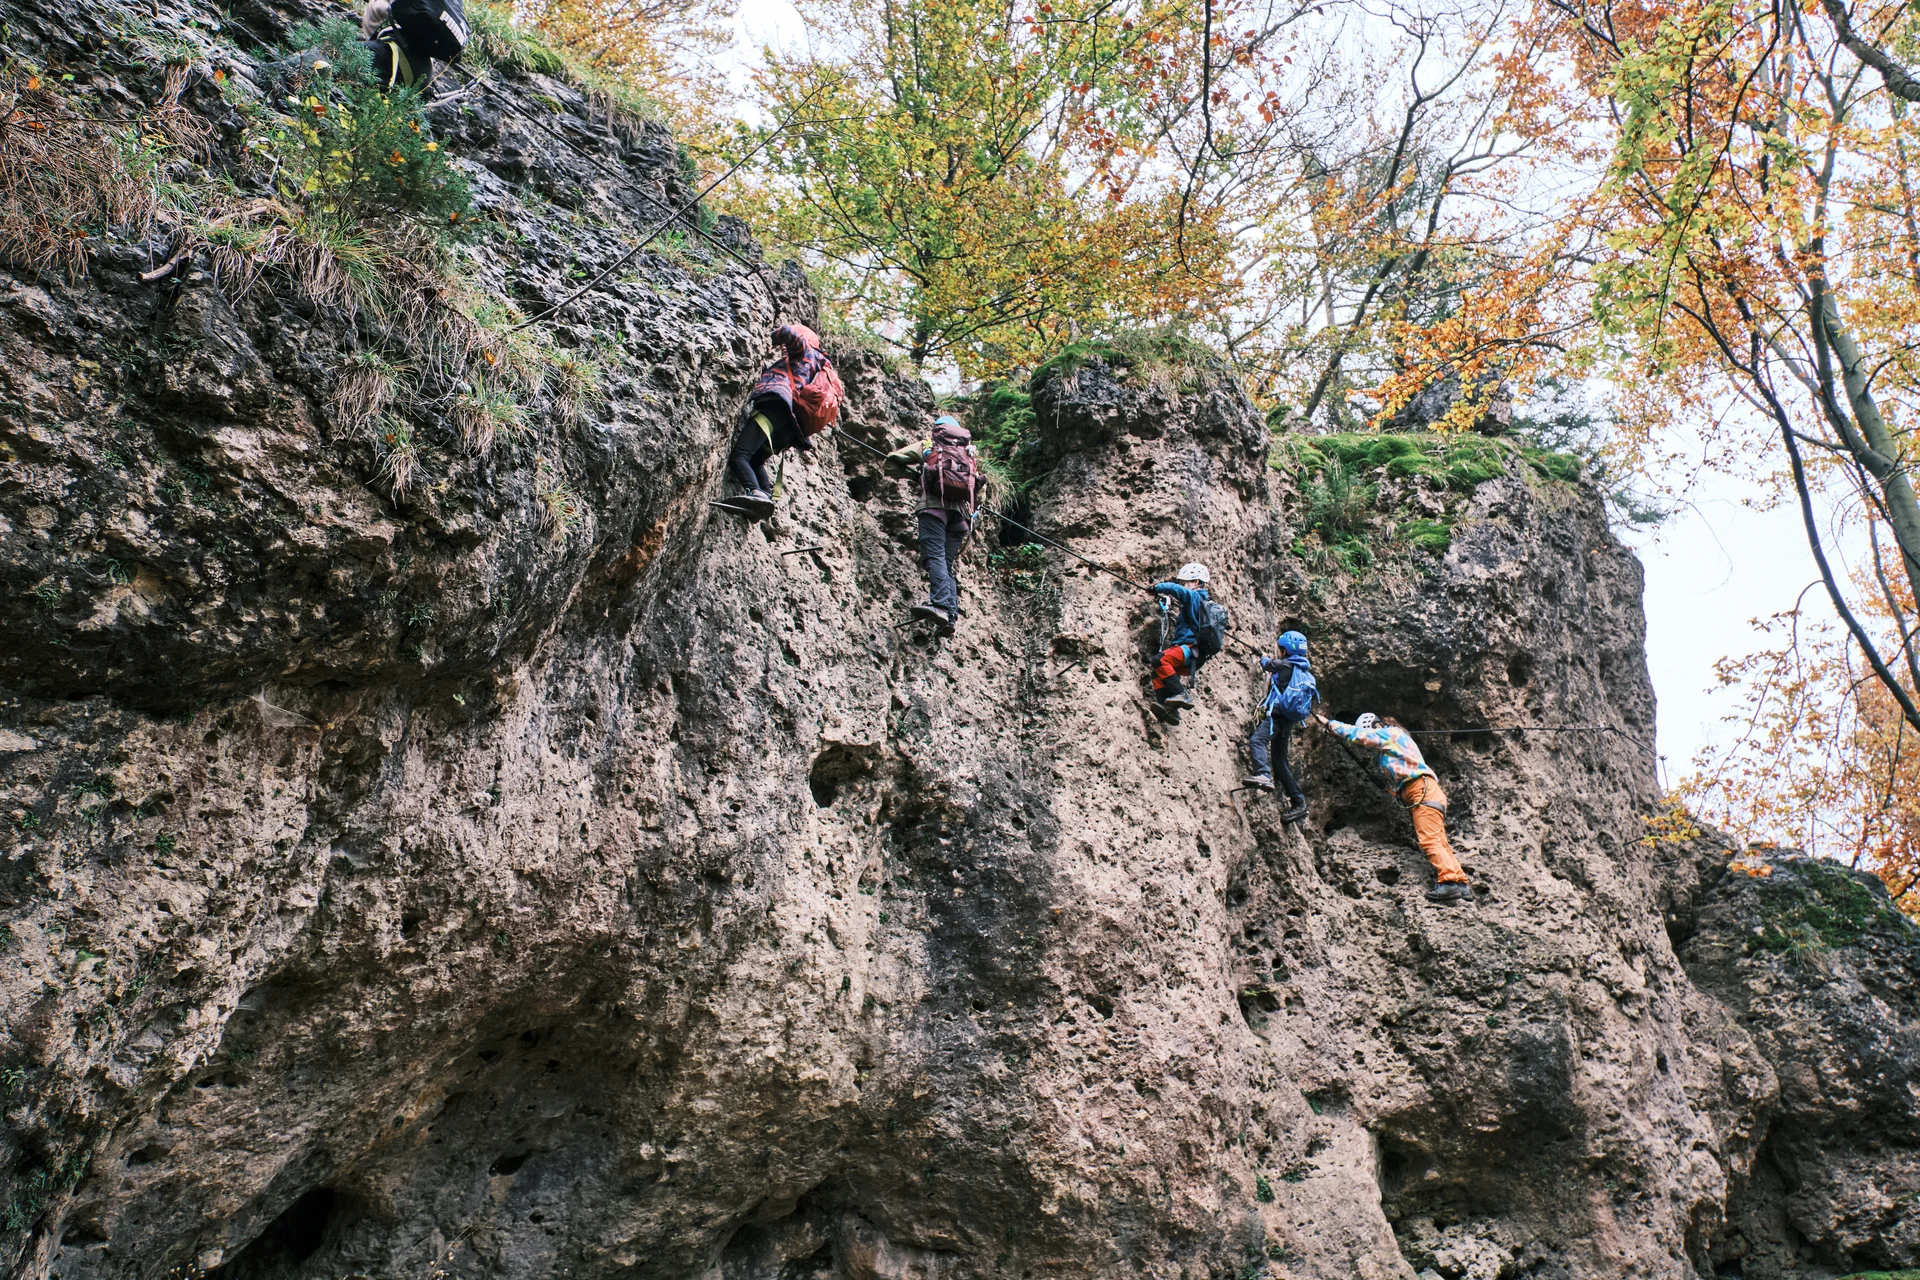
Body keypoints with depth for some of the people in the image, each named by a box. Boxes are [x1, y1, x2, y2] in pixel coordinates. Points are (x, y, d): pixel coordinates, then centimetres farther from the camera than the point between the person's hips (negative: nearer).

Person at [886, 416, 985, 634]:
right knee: (949, 563, 4)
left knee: (935, 556, -19)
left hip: (935, 504, -4)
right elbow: (981, 485, 28)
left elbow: (892, 460, 17)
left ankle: (941, 605, -41)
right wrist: (974, 508, 36)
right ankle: (951, 614, -12)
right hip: (961, 509, 4)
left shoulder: (928, 445, 20)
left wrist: (912, 471, 33)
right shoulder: (969, 452, 30)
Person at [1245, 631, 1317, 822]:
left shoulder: (1285, 665, -7)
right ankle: (1299, 803, 14)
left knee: (1258, 740, -30)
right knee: (1279, 761, 12)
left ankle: (1263, 775, -55)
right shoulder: (1305, 671, 17)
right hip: (1288, 720, 9)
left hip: (1277, 715, -9)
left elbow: (1267, 664, 12)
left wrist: (1264, 659, 39)